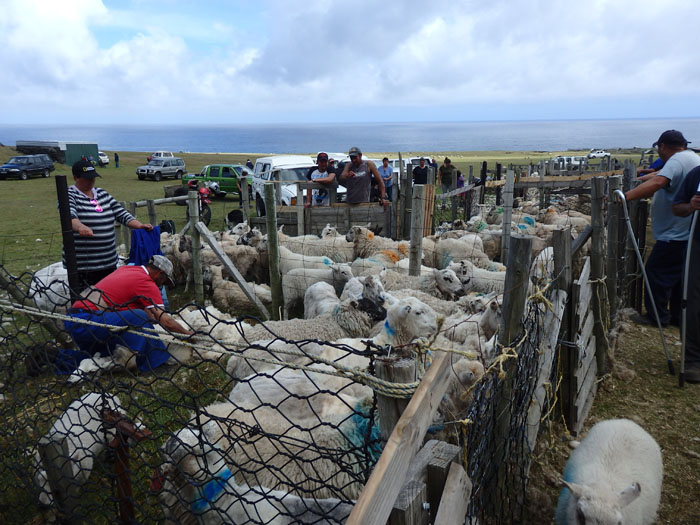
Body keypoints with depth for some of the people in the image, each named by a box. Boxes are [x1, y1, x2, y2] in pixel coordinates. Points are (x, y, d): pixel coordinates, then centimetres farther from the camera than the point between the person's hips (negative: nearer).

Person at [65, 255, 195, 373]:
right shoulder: (146, 283, -10)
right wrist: (187, 333, -2)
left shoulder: (124, 269, 16)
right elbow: (164, 320, -14)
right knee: (140, 317, -24)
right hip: (86, 322, -10)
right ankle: (153, 363, -18)